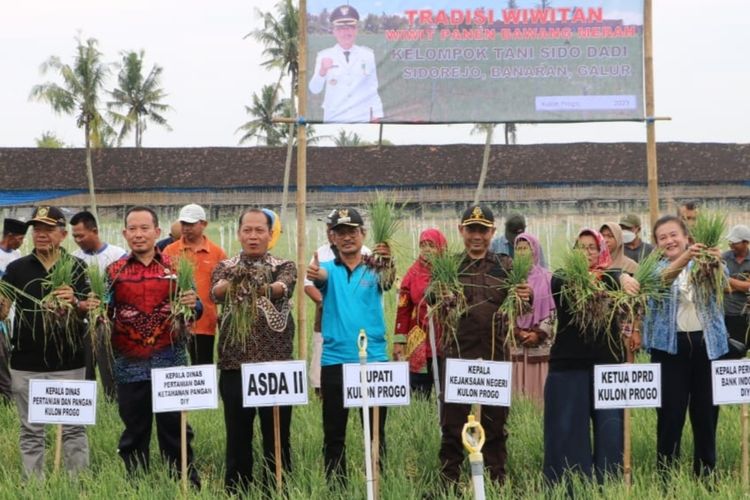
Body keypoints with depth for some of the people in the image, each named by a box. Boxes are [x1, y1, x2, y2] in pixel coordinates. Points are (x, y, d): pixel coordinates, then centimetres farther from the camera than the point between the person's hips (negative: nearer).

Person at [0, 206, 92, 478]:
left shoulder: (77, 268, 1)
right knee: (31, 432, 8)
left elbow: (90, 311, -5)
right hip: (26, 365, 1)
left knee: (74, 429, 4)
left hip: (68, 363, -1)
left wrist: (74, 302, -26)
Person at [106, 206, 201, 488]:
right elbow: (105, 312, 7)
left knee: (174, 427, 4)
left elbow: (194, 311, 6)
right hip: (129, 364, 1)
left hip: (170, 360, -1)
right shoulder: (114, 271, 5)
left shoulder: (175, 267, 4)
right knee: (134, 430, 9)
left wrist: (193, 304, -16)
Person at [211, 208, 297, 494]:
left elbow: (283, 288, -19)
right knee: (237, 438, 3)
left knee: (277, 437, 2)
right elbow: (216, 293, -16)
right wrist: (232, 283, -40)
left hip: (276, 364, -1)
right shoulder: (226, 268, 7)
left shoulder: (284, 267, 5)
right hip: (234, 365, 1)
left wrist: (265, 288, -43)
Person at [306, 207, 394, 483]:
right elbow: (321, 275, -18)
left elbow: (386, 282, -19)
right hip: (334, 360, 1)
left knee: (376, 431, 5)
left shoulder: (373, 269, 3)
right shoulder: (329, 269, 5)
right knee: (333, 434, 6)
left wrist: (387, 264, -42)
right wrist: (315, 274, -43)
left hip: (373, 359, -1)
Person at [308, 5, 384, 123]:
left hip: (362, 119, 1)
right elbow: (314, 89, -6)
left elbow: (372, 88, 12)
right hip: (334, 119, -1)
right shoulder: (324, 56, 1)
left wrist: (376, 116, 8)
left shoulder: (368, 55, 6)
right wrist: (322, 72, -24)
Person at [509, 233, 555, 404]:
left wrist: (538, 334, -8)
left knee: (538, 387, -4)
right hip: (514, 343, 0)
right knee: (516, 386, -3)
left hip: (541, 343, 0)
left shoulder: (547, 278, 5)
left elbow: (553, 310, 2)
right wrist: (517, 332, -7)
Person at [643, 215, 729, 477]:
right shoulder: (656, 267, 5)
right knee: (670, 413, -2)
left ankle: (706, 473, 16)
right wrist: (685, 258, -38)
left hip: (706, 343, 1)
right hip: (670, 345, -1)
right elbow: (661, 280, -18)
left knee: (706, 411, 6)